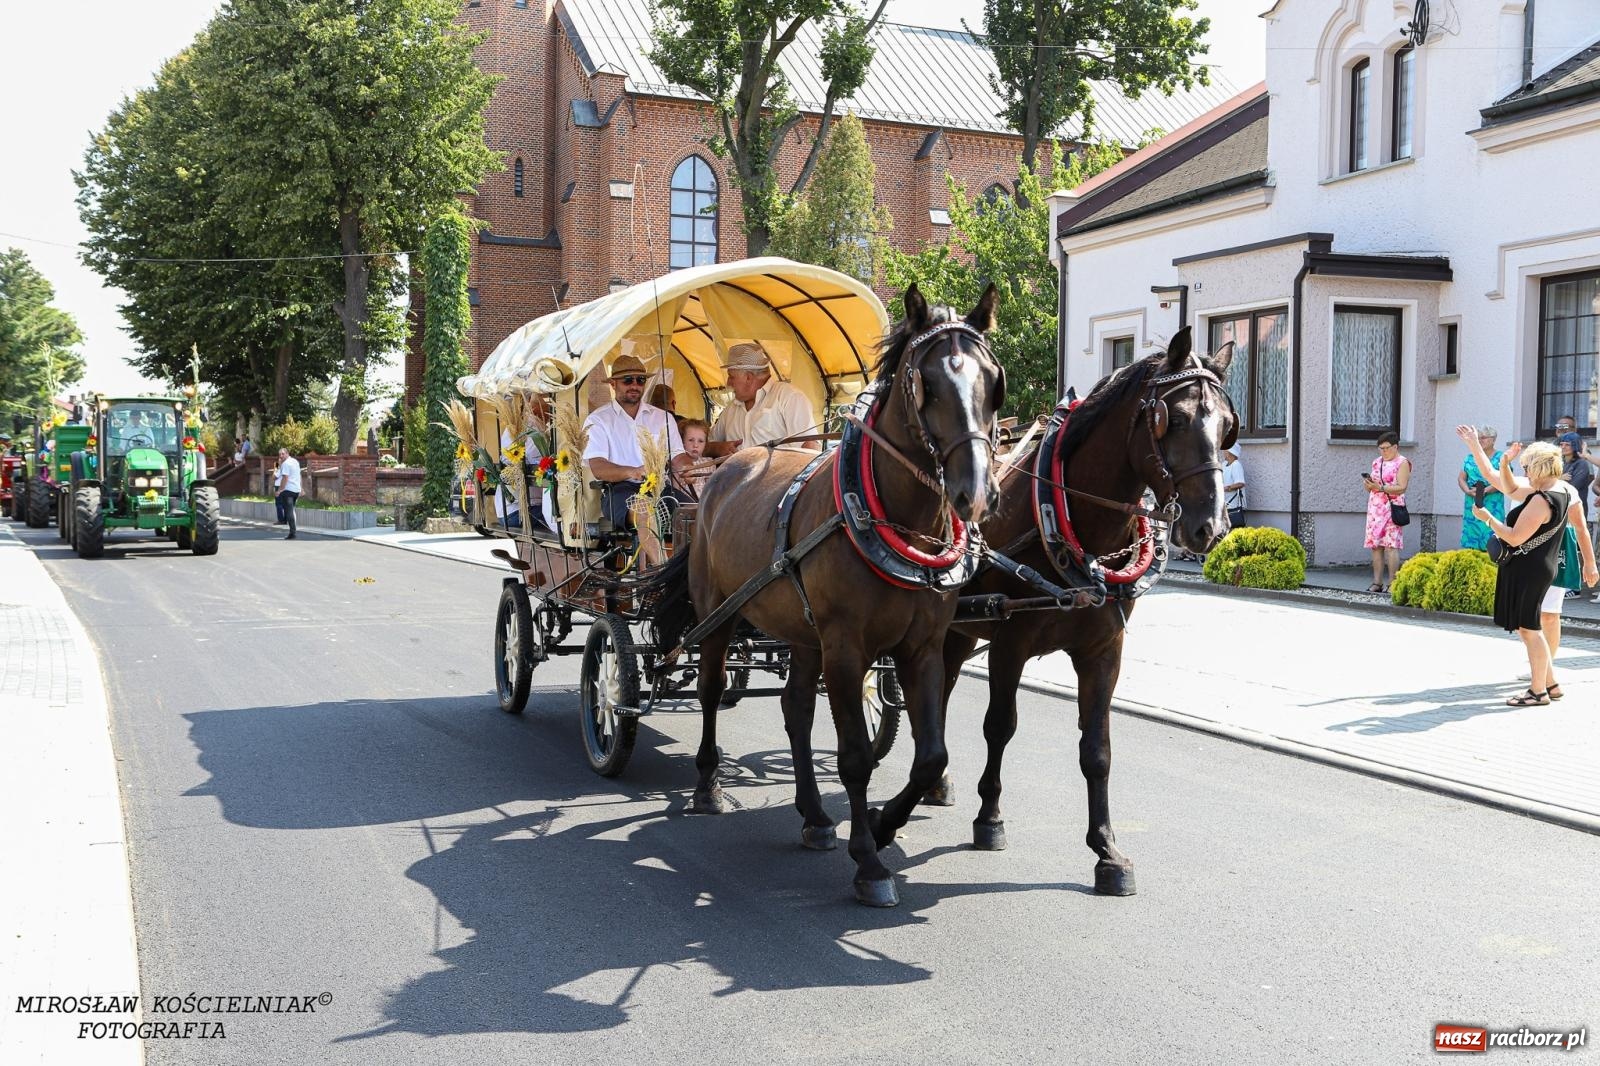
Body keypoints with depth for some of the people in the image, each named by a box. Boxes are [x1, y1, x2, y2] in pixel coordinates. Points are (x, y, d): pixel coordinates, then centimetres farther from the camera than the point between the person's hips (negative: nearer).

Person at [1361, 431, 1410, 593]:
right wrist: (1368, 484, -1)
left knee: (1391, 545, -10)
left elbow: (1401, 488, -11)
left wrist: (1380, 487, -20)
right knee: (1376, 546, 3)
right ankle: (1377, 582, 5)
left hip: (1391, 508, -6)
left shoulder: (1402, 463, -2)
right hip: (1375, 508, 6)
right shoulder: (1377, 462, 19)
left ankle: (1392, 583, -9)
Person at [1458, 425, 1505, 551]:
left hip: (1492, 506, -5)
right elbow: (1461, 478, 11)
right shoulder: (1471, 457, 14)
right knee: (1470, 540, 3)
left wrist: (1484, 491, -20)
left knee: (1490, 540, -10)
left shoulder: (1500, 458, -1)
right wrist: (1468, 491, -9)